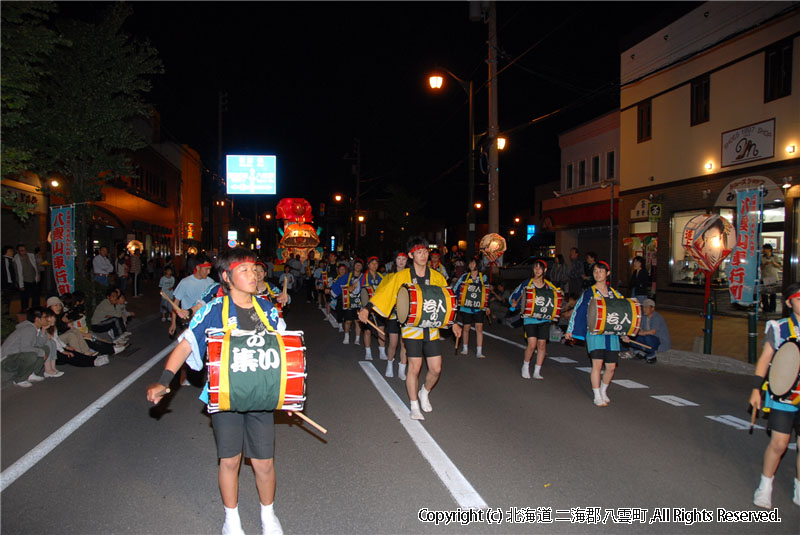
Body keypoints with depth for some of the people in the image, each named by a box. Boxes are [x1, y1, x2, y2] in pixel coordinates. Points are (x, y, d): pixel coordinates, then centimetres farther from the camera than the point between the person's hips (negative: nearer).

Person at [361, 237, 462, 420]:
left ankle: (425, 393, 33)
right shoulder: (402, 276, -4)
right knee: (415, 367, -2)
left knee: (436, 369, 3)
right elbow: (384, 292, -4)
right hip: (412, 328, -3)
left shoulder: (437, 277, 3)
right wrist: (367, 308, -14)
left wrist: (453, 323, 6)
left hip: (431, 329, 3)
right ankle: (414, 406, 16)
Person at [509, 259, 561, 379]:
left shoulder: (549, 285, 6)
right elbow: (513, 297, 4)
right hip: (530, 318, -3)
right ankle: (525, 366, 12)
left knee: (542, 345, 2)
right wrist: (515, 303, -16)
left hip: (544, 319, 3)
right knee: (532, 344, -12)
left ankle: (537, 372, 14)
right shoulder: (526, 284, -2)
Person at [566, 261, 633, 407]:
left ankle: (603, 390, 29)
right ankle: (597, 396, 1)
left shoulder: (614, 293, 10)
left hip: (611, 333, 4)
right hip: (595, 333, -3)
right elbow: (578, 311, 0)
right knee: (597, 364, -11)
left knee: (611, 366, 3)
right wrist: (570, 331, -1)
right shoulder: (589, 292, 0)